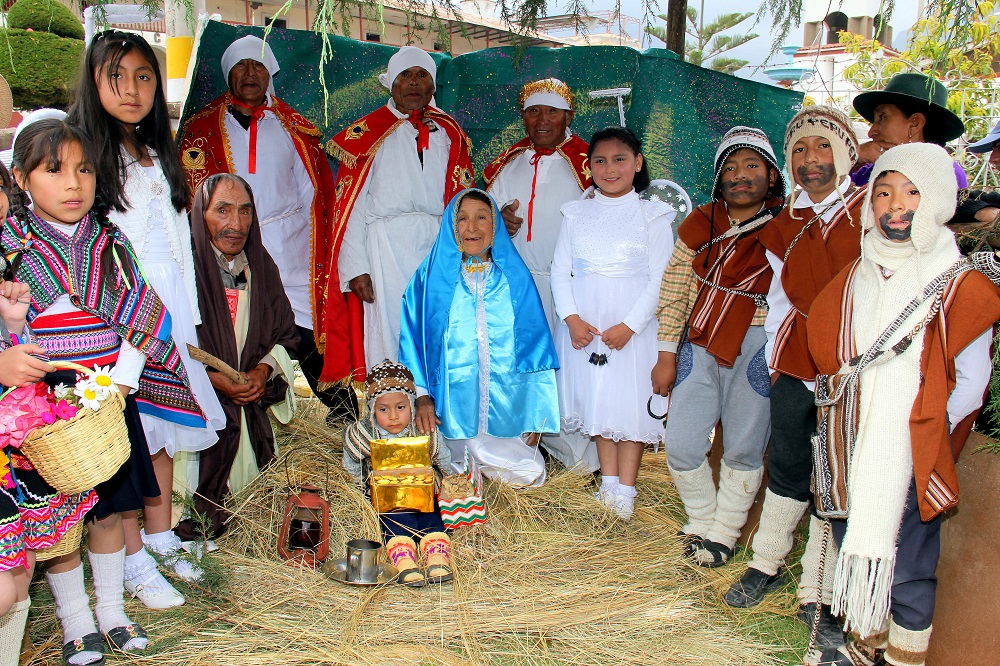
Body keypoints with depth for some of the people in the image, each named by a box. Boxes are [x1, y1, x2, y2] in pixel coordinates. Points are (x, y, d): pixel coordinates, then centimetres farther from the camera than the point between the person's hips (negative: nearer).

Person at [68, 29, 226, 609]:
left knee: (164, 424, 11)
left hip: (167, 305, 6)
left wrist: (188, 314, 15)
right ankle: (134, 561, 7)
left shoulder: (159, 157, 16)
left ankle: (161, 538, 24)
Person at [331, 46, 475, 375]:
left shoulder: (448, 132, 16)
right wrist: (356, 267, -8)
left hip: (441, 246, 3)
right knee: (389, 332, -4)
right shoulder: (368, 133, 7)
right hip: (387, 248, -2)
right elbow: (351, 205, 1)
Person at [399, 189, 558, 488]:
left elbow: (534, 343, 3)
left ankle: (483, 463, 24)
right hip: (454, 409, -1)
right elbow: (413, 338, 1)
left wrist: (535, 411, -3)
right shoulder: (432, 278, 0)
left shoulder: (516, 277, 3)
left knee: (529, 474, -5)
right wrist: (422, 396, -11)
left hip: (508, 405, 1)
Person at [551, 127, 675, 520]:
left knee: (630, 401, -1)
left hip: (634, 324, -3)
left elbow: (660, 279, -4)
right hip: (584, 323, 3)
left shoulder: (653, 215, 1)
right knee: (597, 399, 8)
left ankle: (625, 489, 9)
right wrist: (572, 318, -9)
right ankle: (608, 481, 20)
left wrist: (629, 325, -14)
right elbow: (560, 270, 5)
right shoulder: (577, 214, 9)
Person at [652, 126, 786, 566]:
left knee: (743, 448, 5)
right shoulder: (699, 224, 5)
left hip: (756, 347, -2)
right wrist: (667, 356, 5)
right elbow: (674, 294, 7)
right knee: (681, 444, 1)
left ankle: (724, 533, 28)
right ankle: (702, 519, 29)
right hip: (700, 343, 3)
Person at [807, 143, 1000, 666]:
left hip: (913, 461, -5)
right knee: (855, 548, 17)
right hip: (851, 454, 5)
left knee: (907, 567, 5)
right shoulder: (855, 278, 6)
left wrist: (923, 436, -12)